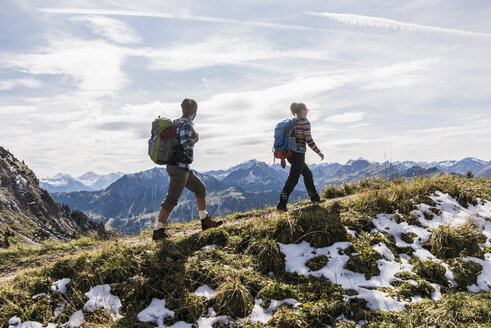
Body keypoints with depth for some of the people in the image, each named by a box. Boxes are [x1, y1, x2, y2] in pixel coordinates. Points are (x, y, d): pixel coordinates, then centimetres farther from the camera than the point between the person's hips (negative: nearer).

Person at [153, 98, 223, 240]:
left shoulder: (178, 122, 17)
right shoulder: (186, 123, -12)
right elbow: (185, 143, -26)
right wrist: (195, 139, -5)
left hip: (177, 166, 10)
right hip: (179, 166, -10)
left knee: (200, 188, 18)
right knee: (171, 199, -6)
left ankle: (205, 221, 24)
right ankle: (158, 231, 0)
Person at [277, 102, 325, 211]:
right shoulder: (305, 122, -9)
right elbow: (309, 141, -12)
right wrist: (319, 152, -1)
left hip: (291, 153, 9)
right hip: (299, 154, -9)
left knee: (308, 174, 22)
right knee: (293, 179, -9)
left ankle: (314, 197, 34)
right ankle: (281, 205, -13)